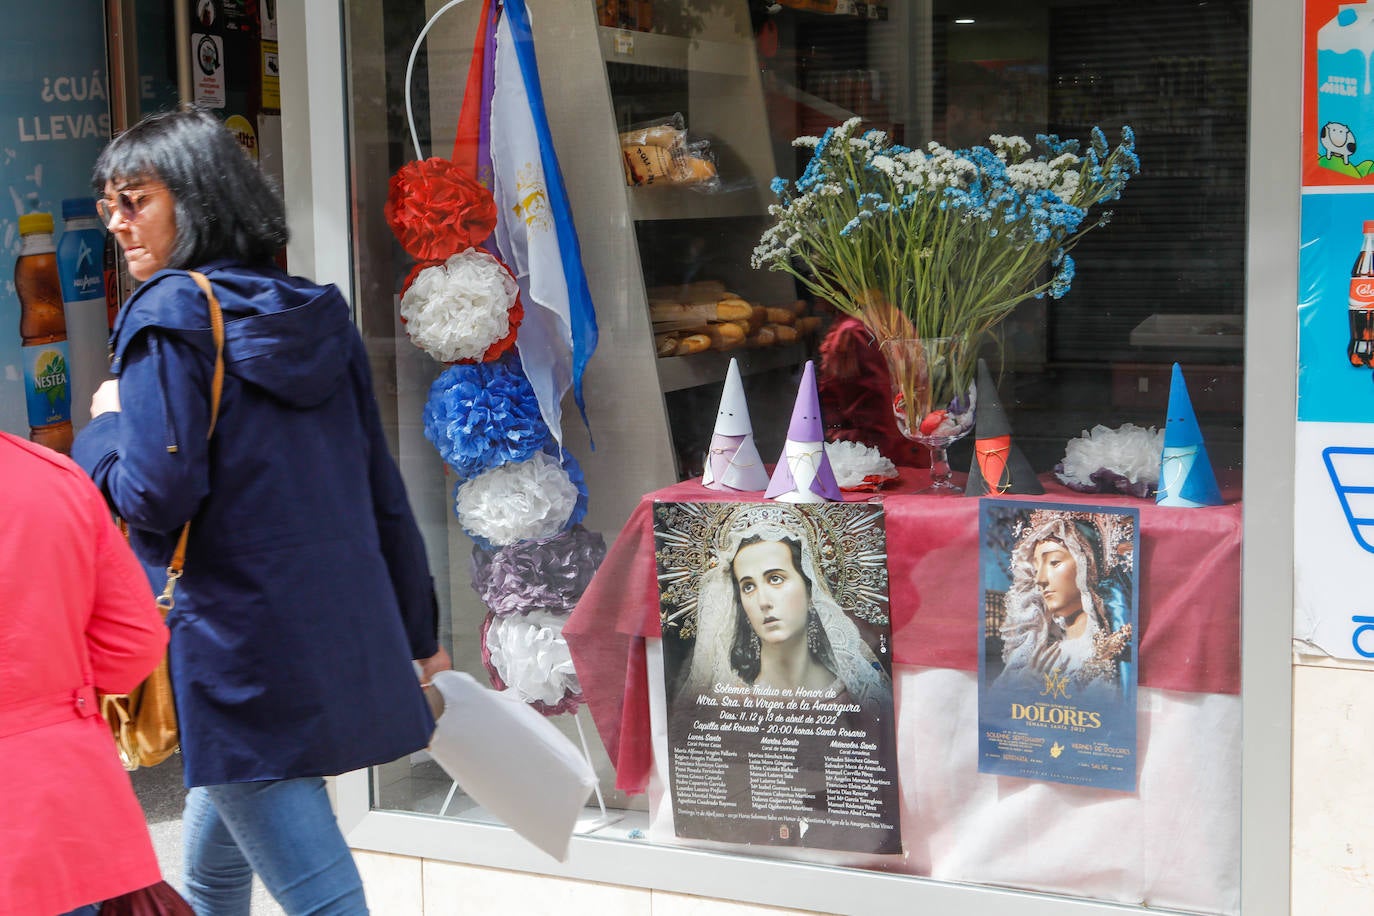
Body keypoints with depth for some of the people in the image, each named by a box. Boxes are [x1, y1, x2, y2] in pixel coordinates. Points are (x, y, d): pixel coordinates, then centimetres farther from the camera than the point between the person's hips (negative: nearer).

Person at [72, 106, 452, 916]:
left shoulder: (168, 315, -10)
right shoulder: (317, 314, 11)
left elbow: (157, 497, -18)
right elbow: (382, 488, 13)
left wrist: (106, 425, 3)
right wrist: (417, 629, 20)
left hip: (237, 659, -8)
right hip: (341, 643, 8)